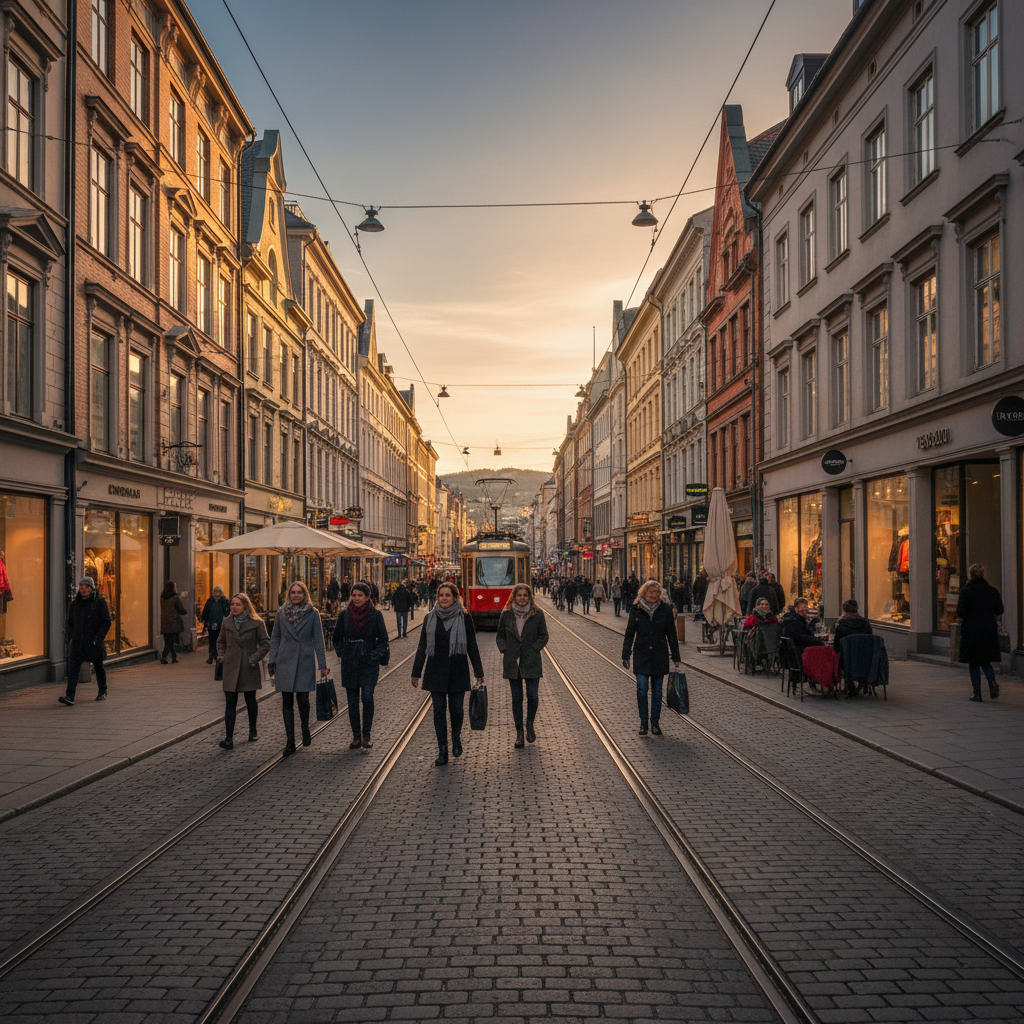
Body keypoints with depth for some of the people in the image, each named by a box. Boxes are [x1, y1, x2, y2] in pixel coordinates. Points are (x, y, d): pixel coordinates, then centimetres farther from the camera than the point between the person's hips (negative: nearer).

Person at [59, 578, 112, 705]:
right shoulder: (75, 604, 10)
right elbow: (70, 623, 20)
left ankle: (102, 692, 30)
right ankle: (70, 697, -17)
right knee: (73, 668, -10)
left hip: (94, 643, -3)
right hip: (77, 643, 3)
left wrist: (98, 638, -16)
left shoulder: (100, 602, -3)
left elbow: (106, 622, -6)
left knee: (98, 667, 11)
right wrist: (70, 639, 8)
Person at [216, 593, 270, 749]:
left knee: (250, 701, 12)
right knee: (230, 703, -6)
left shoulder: (256, 623, -5)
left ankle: (252, 730, 35)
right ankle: (229, 740, -11)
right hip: (231, 669, 2)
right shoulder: (227, 622, 6)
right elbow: (221, 641, 20)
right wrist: (221, 657, 7)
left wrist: (254, 658, -11)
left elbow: (266, 643, -2)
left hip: (249, 669, -2)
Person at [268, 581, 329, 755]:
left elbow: (318, 640, 0)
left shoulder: (312, 613, -1)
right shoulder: (281, 612, 4)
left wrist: (322, 664, -2)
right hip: (285, 661, 2)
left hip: (305, 662, -2)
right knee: (287, 702, 2)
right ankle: (290, 742, 8)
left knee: (303, 698, -7)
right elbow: (275, 638, 11)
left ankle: (305, 729, 23)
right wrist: (272, 660, 5)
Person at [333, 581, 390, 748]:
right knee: (352, 701, 4)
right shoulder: (344, 615, 3)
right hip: (350, 664, 2)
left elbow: (383, 638, 3)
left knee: (367, 697, -13)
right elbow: (337, 638, 13)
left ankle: (367, 734, 3)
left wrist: (376, 655, -8)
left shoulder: (376, 615, -2)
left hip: (369, 663, -2)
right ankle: (356, 736, 15)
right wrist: (342, 654, 1)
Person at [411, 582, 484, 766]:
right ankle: (442, 752, 8)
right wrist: (416, 673, 7)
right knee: (438, 711, 0)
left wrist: (478, 672, 3)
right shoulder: (431, 618, 4)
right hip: (436, 673, 1)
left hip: (457, 672, -1)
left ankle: (456, 739, 31)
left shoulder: (464, 618, -1)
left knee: (456, 711, 1)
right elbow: (422, 647, 8)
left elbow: (472, 647, 3)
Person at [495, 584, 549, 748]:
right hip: (512, 662, 1)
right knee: (516, 698, 5)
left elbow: (544, 635, 4)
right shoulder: (506, 614, 3)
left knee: (533, 696, -4)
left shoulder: (537, 614, 0)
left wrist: (534, 649, -8)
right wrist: (504, 649, -4)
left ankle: (530, 724, 24)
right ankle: (519, 732, 15)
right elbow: (499, 635, 10)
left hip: (531, 662, -1)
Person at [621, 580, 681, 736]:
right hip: (641, 655, -1)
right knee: (642, 688, -7)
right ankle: (643, 721, 6)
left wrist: (675, 657, 5)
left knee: (657, 689, 7)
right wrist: (626, 655, 2)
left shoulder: (665, 609, -1)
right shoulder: (636, 609, -2)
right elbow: (629, 633, 4)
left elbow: (671, 634, 5)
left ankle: (655, 721, 18)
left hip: (660, 655, 1)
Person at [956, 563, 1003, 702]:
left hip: (971, 629, -3)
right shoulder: (992, 590, 2)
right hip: (989, 629, 3)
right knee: (985, 660, 15)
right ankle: (992, 681, -12)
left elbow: (961, 612, -16)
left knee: (973, 663, 6)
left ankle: (977, 693, 3)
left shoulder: (966, 591, -9)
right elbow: (999, 611, 5)